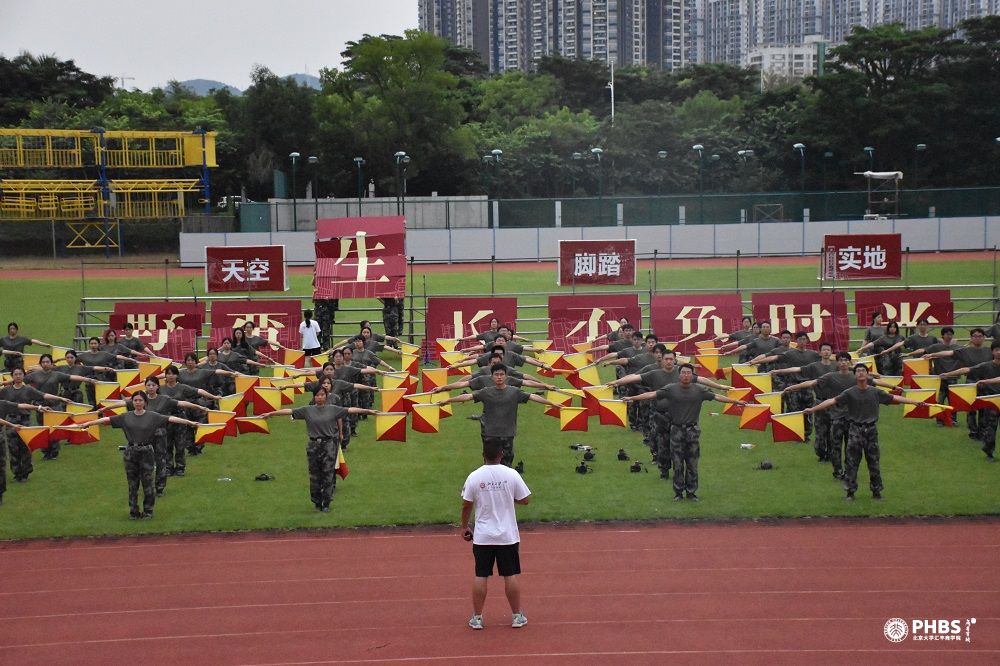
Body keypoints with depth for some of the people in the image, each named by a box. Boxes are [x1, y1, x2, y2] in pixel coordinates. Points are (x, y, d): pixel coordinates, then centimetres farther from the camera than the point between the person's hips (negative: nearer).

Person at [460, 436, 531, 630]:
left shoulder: (474, 477, -8)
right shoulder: (511, 475, -9)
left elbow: (466, 505, -1)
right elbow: (525, 499, -1)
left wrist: (463, 526, 14)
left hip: (482, 536, 0)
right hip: (508, 535, 0)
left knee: (480, 576, 6)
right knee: (511, 575, 8)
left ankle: (477, 617, 11)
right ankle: (517, 616, 15)